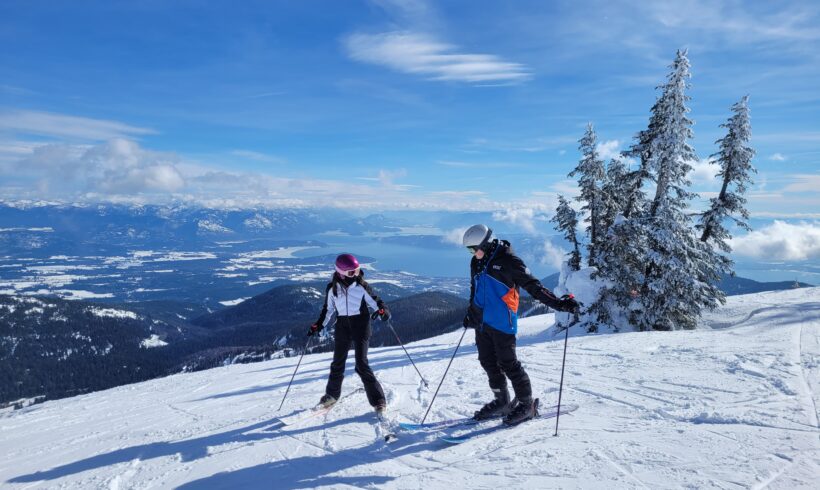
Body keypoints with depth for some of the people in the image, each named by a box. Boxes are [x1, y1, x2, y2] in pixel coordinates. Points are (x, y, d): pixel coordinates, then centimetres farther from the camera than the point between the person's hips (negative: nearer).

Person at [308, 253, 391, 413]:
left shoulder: (361, 286, -7)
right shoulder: (332, 288, 0)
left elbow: (374, 301, 0)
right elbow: (328, 309, 12)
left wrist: (382, 310, -20)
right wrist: (318, 325, 6)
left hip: (361, 326, -3)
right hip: (342, 327, 3)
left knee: (362, 364, -11)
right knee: (338, 363, 14)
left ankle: (378, 400, -3)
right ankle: (332, 394, 37)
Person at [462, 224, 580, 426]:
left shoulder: (507, 260, -12)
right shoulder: (476, 263, 10)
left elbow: (532, 285, -14)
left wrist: (557, 303, -23)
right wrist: (470, 314, 30)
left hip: (502, 323, -7)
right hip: (481, 322, 8)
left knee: (508, 363, -4)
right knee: (488, 362, 12)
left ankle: (527, 404, 12)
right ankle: (501, 402, 27)